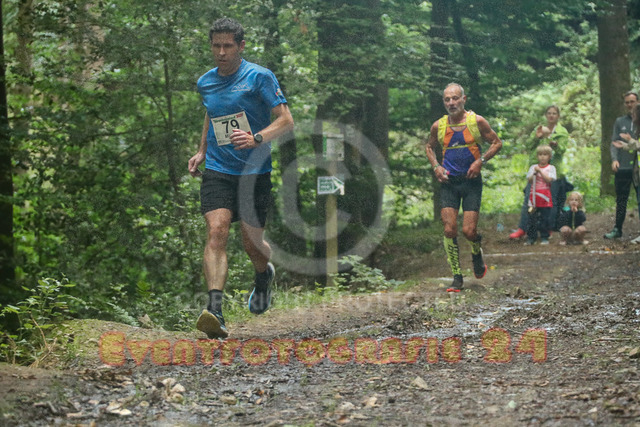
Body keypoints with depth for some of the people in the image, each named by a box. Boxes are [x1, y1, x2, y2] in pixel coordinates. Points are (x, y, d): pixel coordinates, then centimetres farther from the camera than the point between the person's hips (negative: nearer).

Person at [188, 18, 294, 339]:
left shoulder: (260, 77, -6)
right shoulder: (205, 83, 10)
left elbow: (286, 121, -10)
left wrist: (256, 138, -26)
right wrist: (201, 152, 21)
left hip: (254, 172, -3)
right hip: (217, 171, 3)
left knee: (252, 242, 2)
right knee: (216, 231, -19)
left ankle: (264, 275, 41)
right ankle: (214, 310, -30)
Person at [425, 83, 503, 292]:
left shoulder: (477, 121, -5)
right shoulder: (438, 126, 2)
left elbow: (497, 143, 4)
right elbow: (430, 147, 20)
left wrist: (481, 161, -10)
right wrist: (436, 166, 2)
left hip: (471, 181, -2)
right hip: (448, 181, 2)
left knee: (469, 231, -7)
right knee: (449, 230, -8)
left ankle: (477, 253, 29)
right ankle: (457, 277, 1)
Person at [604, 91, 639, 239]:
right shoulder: (620, 122, 12)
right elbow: (614, 142, 6)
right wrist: (614, 159, -8)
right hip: (623, 167, 2)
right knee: (621, 200, 6)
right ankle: (617, 229, 13)